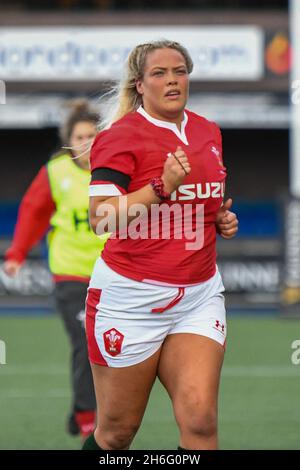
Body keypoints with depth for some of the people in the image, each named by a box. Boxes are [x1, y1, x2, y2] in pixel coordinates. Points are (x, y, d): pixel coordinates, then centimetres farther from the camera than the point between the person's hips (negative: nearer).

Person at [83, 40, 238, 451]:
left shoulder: (209, 133, 11)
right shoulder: (121, 135, -9)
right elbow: (100, 217, -17)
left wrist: (222, 220, 7)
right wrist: (162, 187, -24)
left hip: (200, 294, 4)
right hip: (131, 297, -4)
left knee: (200, 418, -13)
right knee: (117, 431, 4)